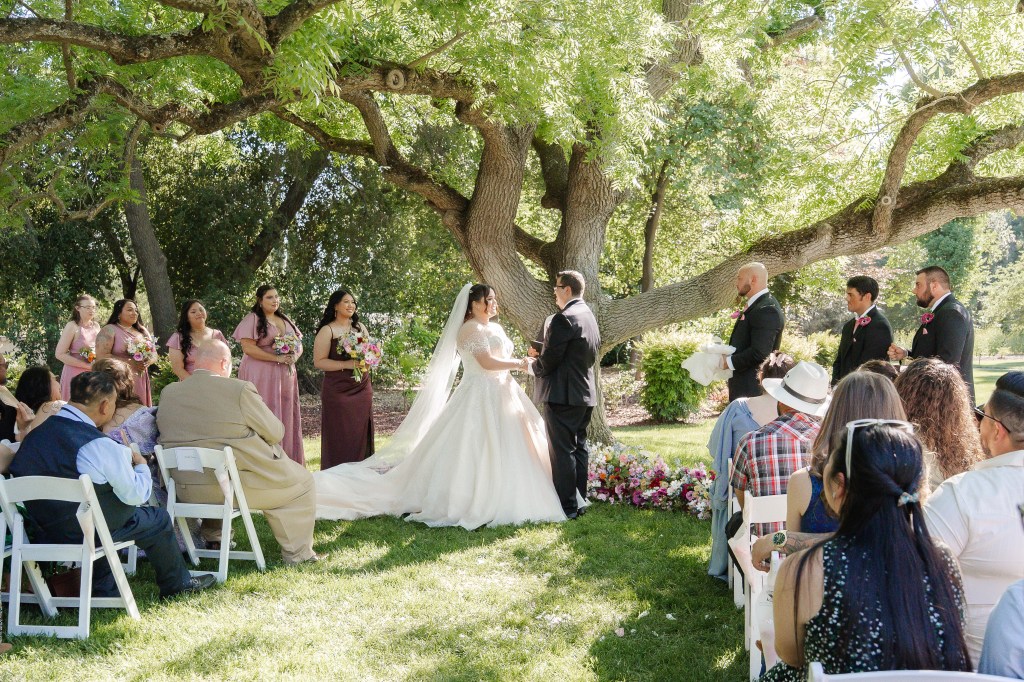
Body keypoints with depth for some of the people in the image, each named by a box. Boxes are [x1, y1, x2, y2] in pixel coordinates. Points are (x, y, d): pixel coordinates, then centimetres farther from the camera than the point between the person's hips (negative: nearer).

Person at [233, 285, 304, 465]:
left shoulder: (285, 320, 17)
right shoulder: (252, 320, -5)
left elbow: (299, 344, 18)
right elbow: (248, 347, -15)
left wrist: (294, 356, -5)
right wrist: (277, 358, -19)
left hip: (286, 376, 7)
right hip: (262, 377, -7)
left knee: (287, 418, 6)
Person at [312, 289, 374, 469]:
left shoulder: (360, 327, 13)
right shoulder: (327, 330, -4)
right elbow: (318, 361, -10)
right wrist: (346, 364, -18)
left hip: (362, 388, 5)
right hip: (338, 391, -5)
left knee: (361, 433, 4)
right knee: (340, 436, -3)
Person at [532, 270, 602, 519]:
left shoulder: (564, 318, -17)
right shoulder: (589, 315, 13)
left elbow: (550, 359, -18)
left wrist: (535, 366, 4)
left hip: (563, 395, -9)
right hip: (585, 392, 10)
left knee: (562, 451, -4)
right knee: (578, 447, 15)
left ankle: (567, 506, -2)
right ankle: (579, 500, 21)